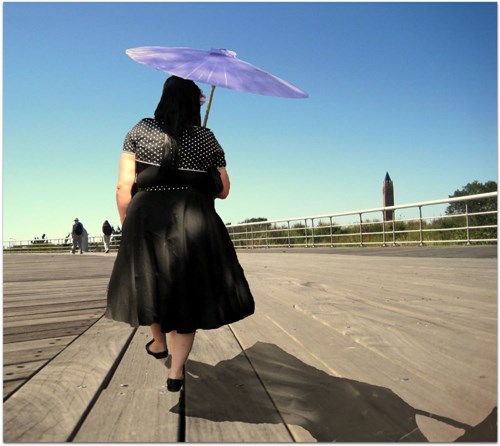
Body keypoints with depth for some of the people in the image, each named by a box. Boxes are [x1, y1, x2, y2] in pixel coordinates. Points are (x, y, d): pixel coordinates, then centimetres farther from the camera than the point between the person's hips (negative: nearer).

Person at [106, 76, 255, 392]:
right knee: (189, 290, 13)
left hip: (148, 218, 1)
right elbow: (223, 191, 8)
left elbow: (124, 186, -2)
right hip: (195, 223, 0)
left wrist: (127, 225, 9)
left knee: (151, 280, 24)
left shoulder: (141, 131, 3)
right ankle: (176, 371, 18)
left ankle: (159, 343, 44)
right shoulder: (207, 138, 3)